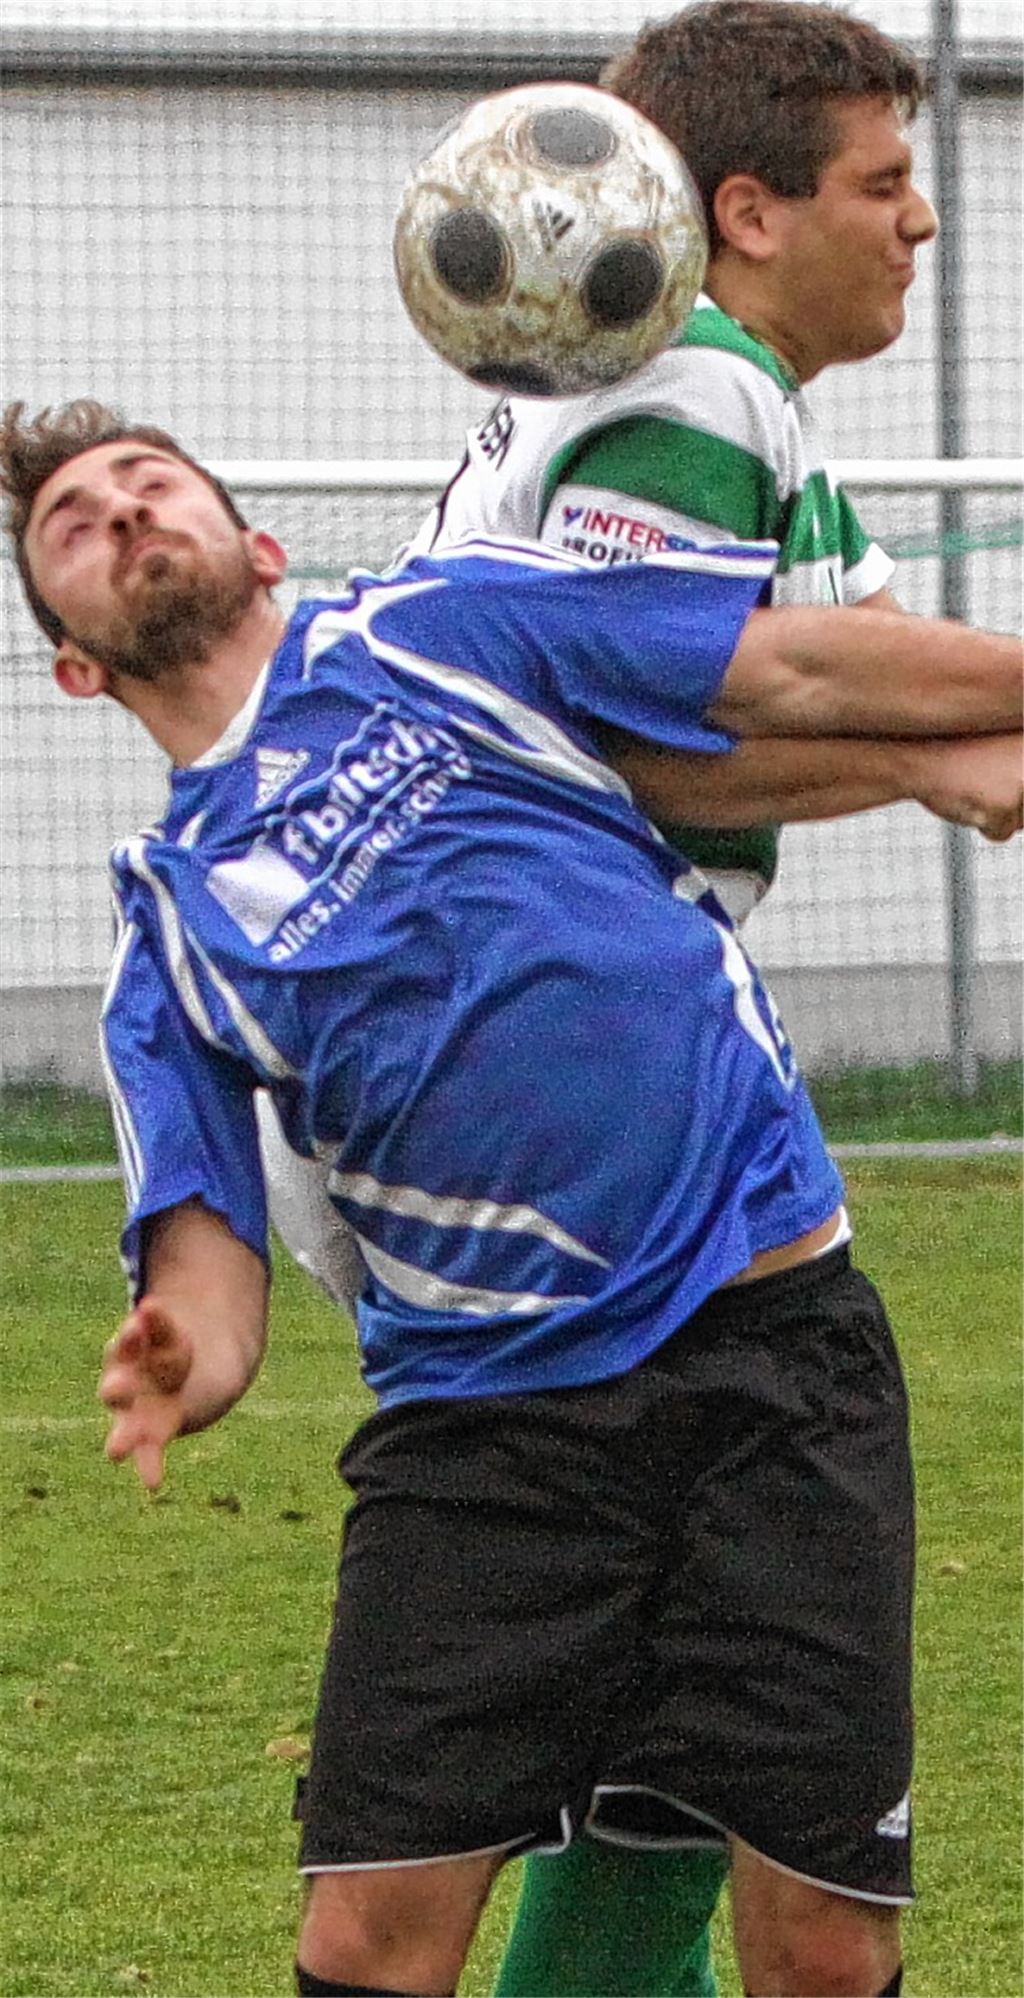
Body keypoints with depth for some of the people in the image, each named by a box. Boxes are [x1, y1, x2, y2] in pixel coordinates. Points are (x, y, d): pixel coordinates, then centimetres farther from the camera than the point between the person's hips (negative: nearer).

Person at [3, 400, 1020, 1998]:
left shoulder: (434, 633, 9)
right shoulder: (164, 936, 13)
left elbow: (808, 667, 8)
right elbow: (208, 1260, 4)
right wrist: (189, 1365, -19)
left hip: (776, 1352, -1)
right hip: (487, 1425, 2)